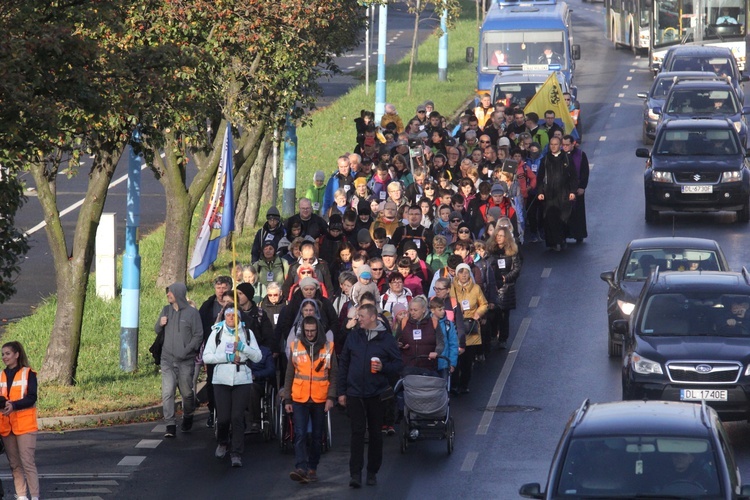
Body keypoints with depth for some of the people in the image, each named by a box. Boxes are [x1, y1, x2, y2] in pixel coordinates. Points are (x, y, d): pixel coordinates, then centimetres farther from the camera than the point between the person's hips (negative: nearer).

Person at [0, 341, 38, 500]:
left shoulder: (28, 374, -2)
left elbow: (31, 398, -11)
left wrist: (14, 405, -26)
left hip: (25, 425, -5)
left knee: (27, 462, -10)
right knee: (14, 464, 7)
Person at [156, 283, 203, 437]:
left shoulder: (192, 312, -3)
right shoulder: (166, 310, 11)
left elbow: (198, 335, -4)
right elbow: (157, 331, 19)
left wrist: (187, 350, -15)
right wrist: (160, 324, -4)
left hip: (185, 361, -3)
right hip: (167, 359, 3)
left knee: (187, 392, 8)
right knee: (167, 392, -9)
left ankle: (188, 417, 34)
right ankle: (170, 425, -10)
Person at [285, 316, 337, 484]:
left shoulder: (328, 348, 2)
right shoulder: (296, 347, 4)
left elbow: (333, 375, 4)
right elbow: (289, 375, 8)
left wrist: (331, 397, -6)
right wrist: (287, 399, 4)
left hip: (320, 400, 1)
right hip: (299, 400, -1)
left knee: (317, 436, 8)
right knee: (300, 434, -12)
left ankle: (312, 468, 18)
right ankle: (301, 469, -19)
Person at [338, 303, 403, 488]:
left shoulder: (387, 339, -1)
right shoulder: (353, 336, 4)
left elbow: (398, 365, 2)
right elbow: (343, 364, 8)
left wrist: (384, 367, -18)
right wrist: (341, 391, 4)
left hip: (377, 394, 0)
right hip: (355, 394, 0)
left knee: (376, 434, 7)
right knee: (357, 433, -5)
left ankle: (372, 472, 18)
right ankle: (355, 473, -7)